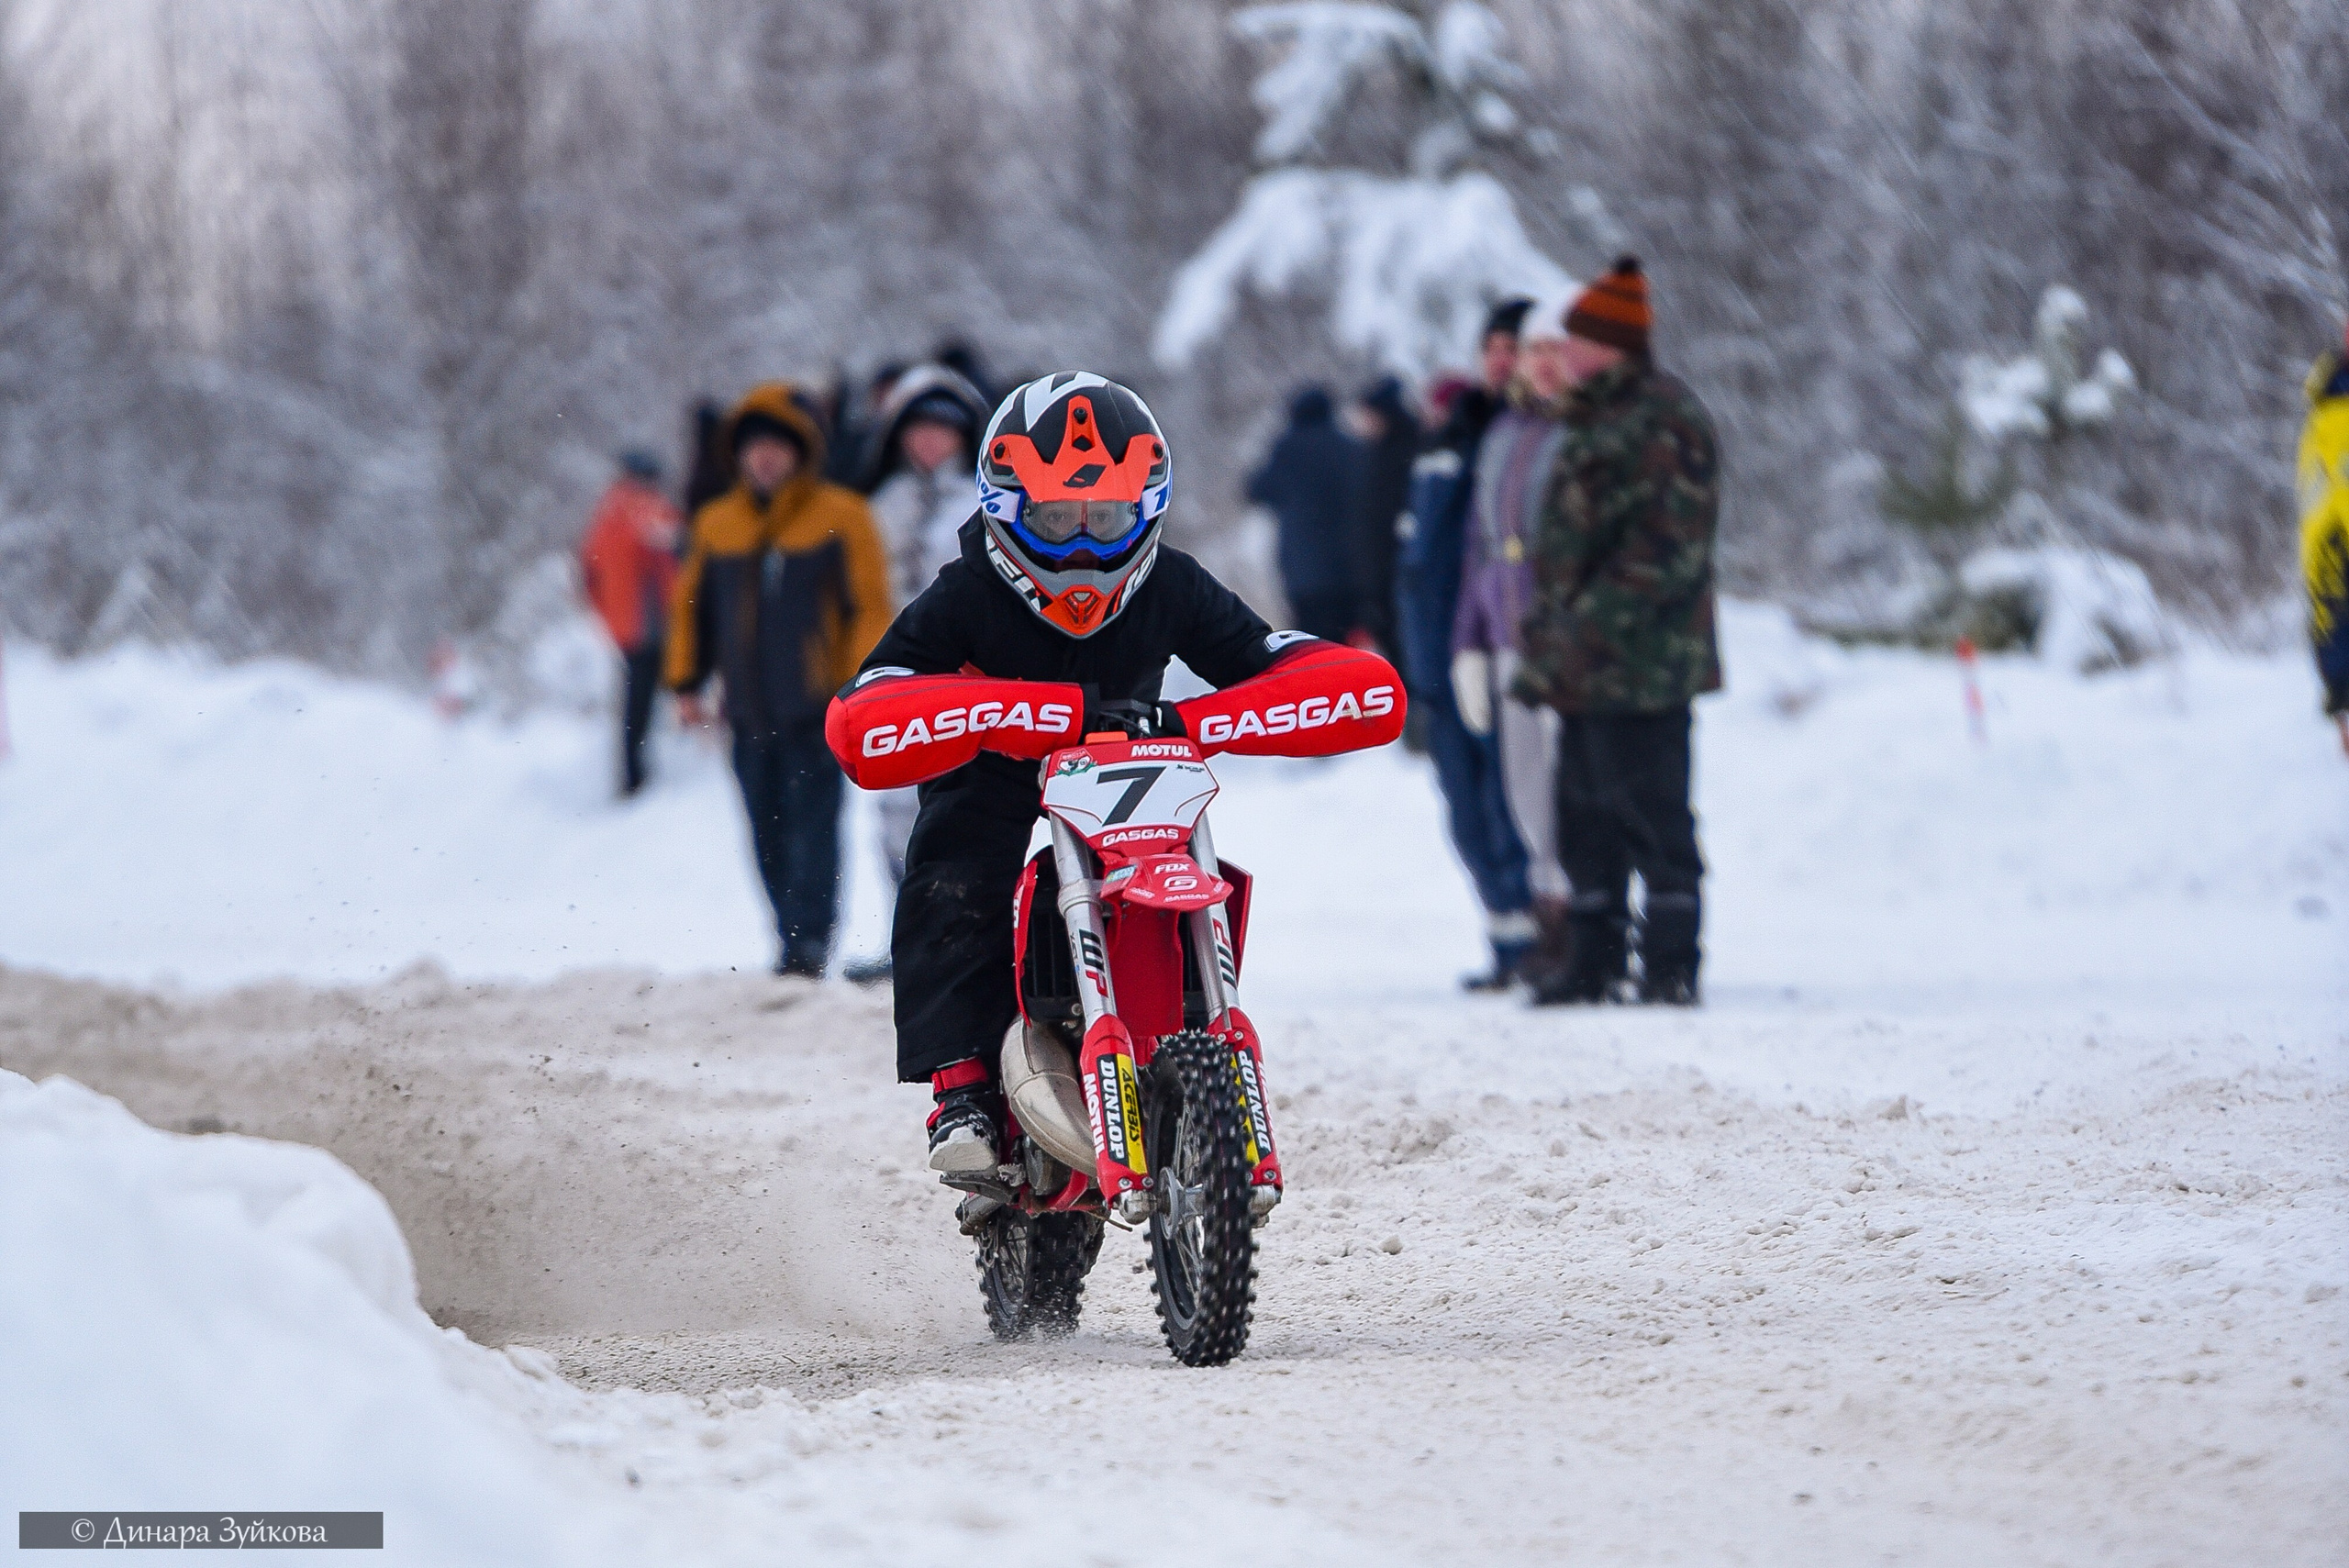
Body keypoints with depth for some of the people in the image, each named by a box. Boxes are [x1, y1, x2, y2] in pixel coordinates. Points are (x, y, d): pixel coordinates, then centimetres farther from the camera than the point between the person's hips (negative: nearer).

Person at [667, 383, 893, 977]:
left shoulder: (840, 517, -1)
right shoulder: (716, 524, 12)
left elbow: (869, 605, -3)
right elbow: (692, 605, 20)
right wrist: (685, 680, 14)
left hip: (817, 706, -5)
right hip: (750, 714, 5)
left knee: (811, 823, -12)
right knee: (768, 834, 6)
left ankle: (809, 939, -16)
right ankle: (795, 941, 13)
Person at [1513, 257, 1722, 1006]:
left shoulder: (1665, 422, -13)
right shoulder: (1594, 419, 18)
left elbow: (1665, 551, -19)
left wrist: (1585, 629, -21)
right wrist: (1544, 638, 19)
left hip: (1640, 667, -10)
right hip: (1586, 672, 10)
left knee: (1652, 818, -6)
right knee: (1585, 820, 13)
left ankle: (1671, 967, -2)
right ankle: (1594, 961, 19)